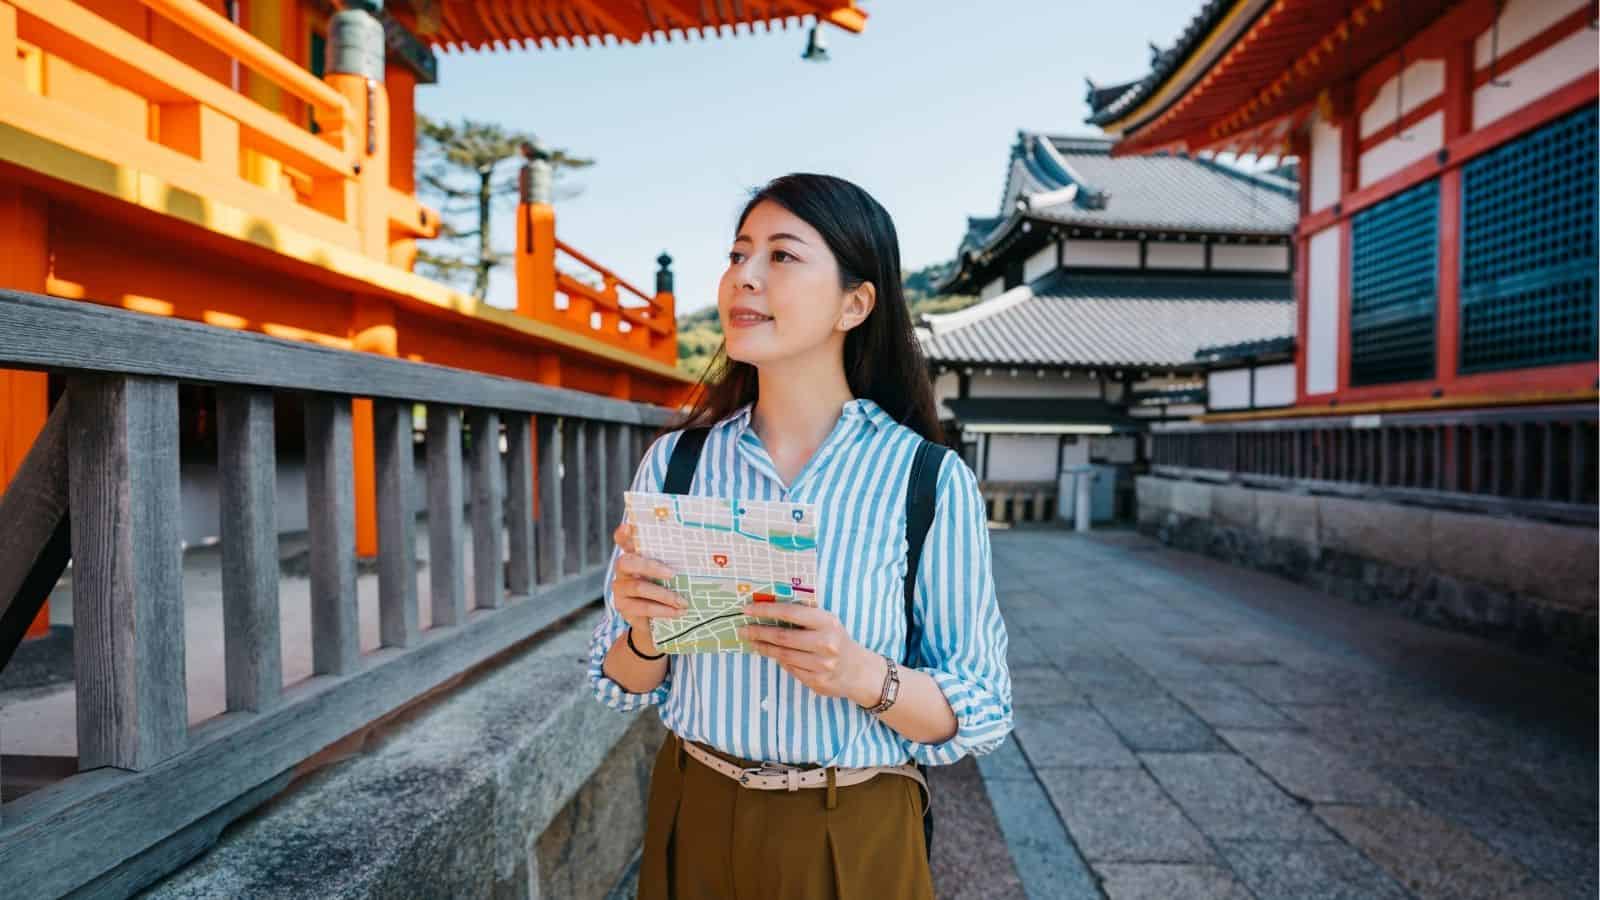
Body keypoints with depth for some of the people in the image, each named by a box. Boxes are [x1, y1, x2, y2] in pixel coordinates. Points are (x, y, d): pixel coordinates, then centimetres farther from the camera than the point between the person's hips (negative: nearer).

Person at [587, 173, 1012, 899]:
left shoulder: (931, 482, -16)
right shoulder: (673, 463, -7)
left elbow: (979, 716, -10)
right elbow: (625, 687, 1)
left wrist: (864, 676, -27)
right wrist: (645, 631, -21)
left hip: (853, 839, -2)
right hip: (693, 823, 3)